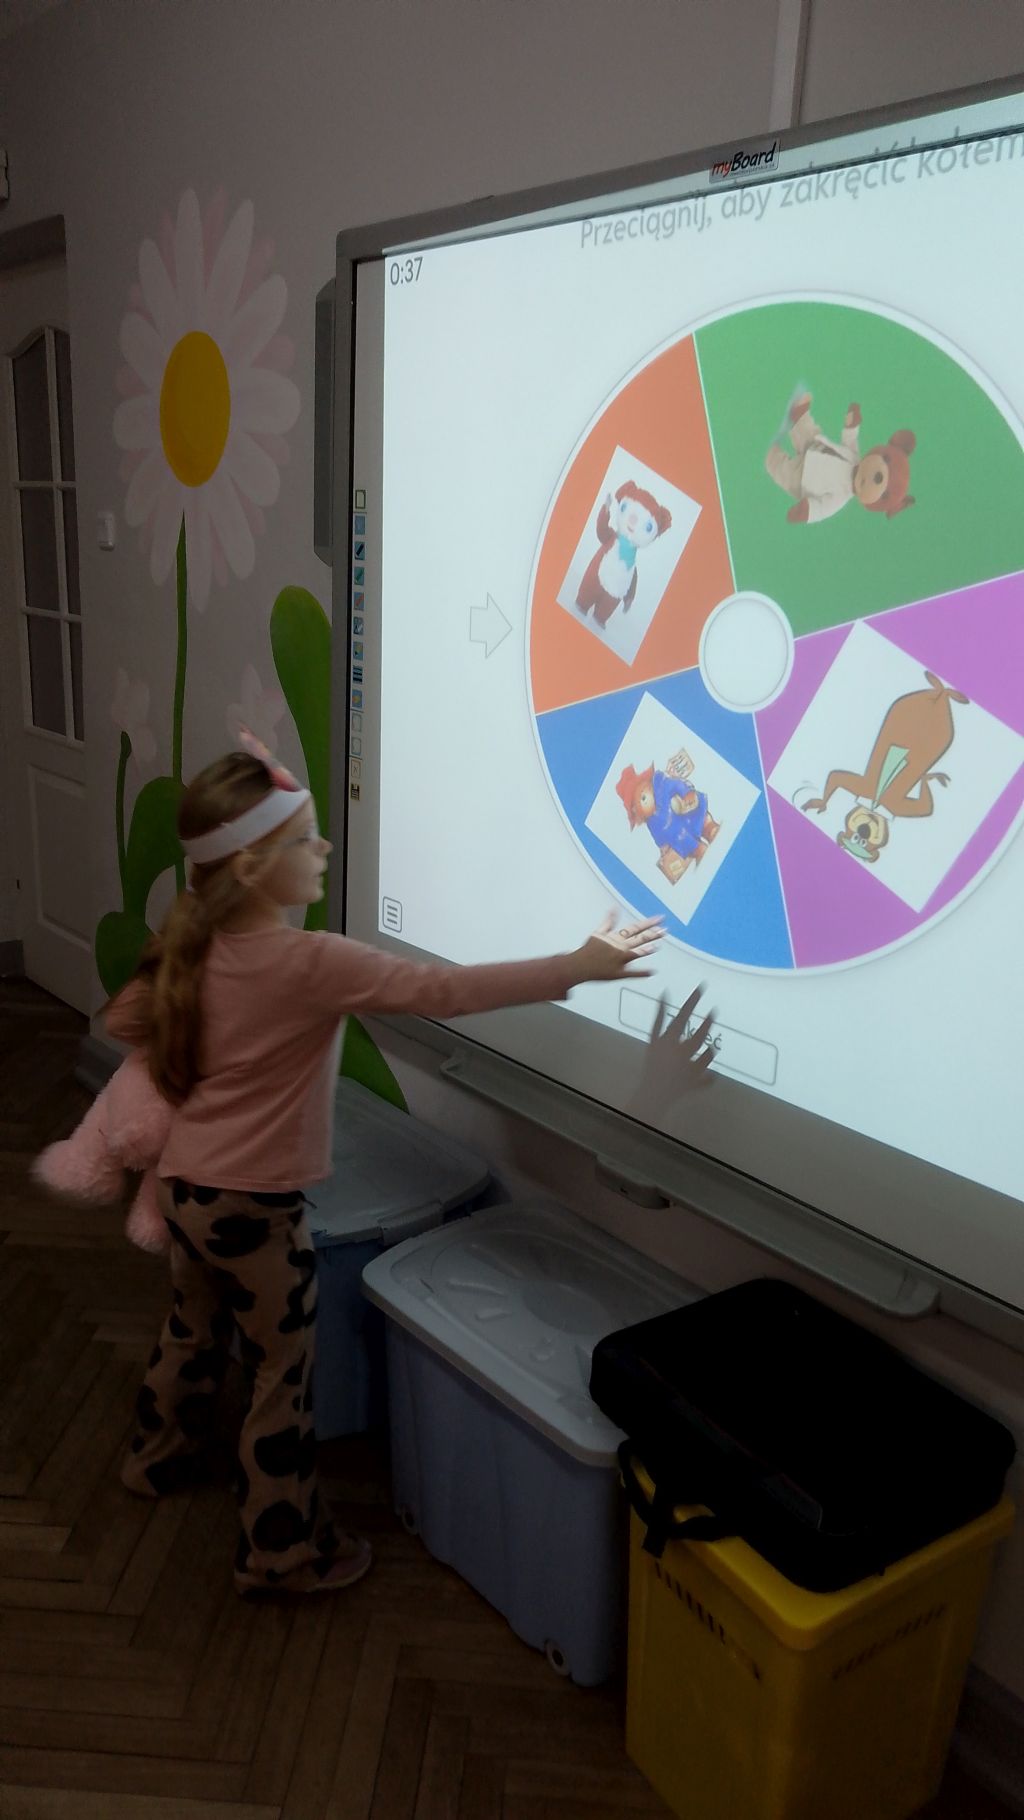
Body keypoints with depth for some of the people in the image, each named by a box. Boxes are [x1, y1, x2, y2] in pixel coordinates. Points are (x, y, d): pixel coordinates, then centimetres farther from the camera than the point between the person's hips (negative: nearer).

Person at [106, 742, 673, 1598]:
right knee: (282, 1376, 10)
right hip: (255, 1204, -8)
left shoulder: (197, 946, -3)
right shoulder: (313, 962, -27)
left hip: (187, 1182, 8)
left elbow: (124, 1019, 10)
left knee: (193, 1330, 30)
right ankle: (283, 1551, 26)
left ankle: (161, 1457, 54)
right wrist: (576, 967, -33)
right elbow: (443, 991, -33)